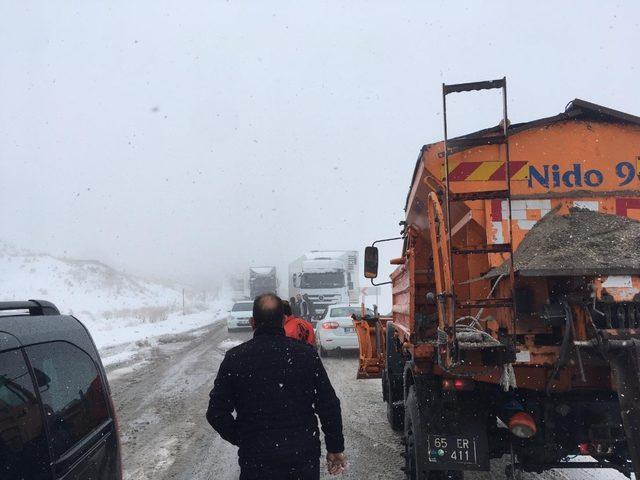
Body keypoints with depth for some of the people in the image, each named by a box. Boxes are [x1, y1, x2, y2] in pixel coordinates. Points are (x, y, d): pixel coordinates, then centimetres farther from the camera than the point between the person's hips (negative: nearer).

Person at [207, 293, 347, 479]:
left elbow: (216, 413, -4)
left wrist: (241, 439, 8)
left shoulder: (234, 358, -7)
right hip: (304, 457, 1)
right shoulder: (306, 354, -6)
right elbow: (329, 407, -4)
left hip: (255, 460, -1)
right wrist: (335, 449, 6)